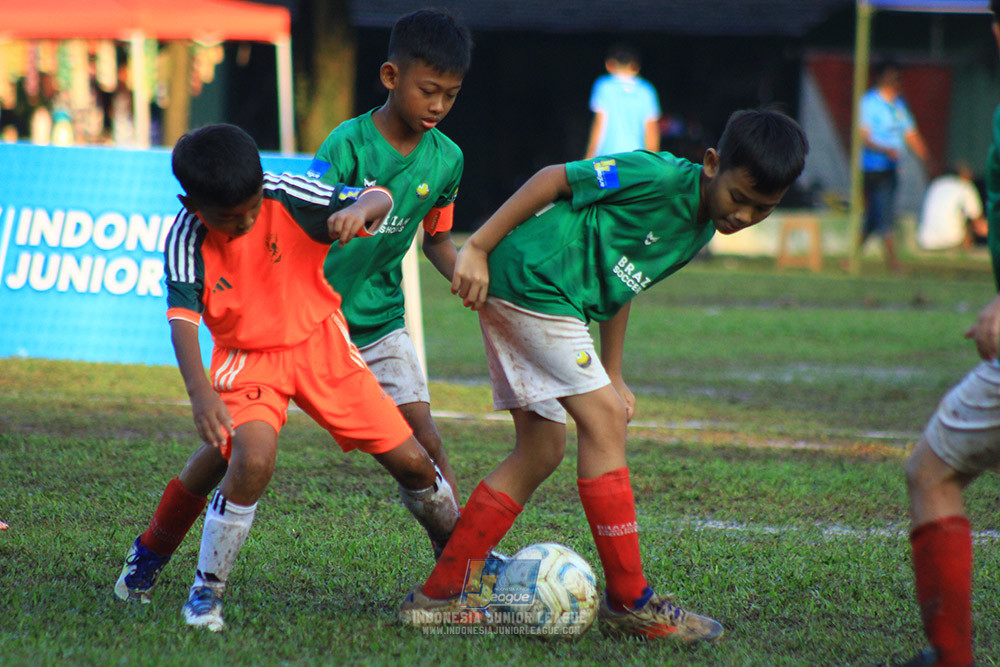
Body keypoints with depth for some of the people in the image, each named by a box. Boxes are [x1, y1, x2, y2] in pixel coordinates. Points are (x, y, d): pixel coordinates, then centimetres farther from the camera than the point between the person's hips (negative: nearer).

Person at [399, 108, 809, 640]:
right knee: (602, 421, -12)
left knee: (541, 448, 10)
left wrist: (611, 376, 23)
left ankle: (438, 596, 13)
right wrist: (477, 248, -15)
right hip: (530, 278, -10)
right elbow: (553, 179, -14)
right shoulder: (661, 177, -17)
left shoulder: (699, 231, 13)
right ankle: (630, 602, -7)